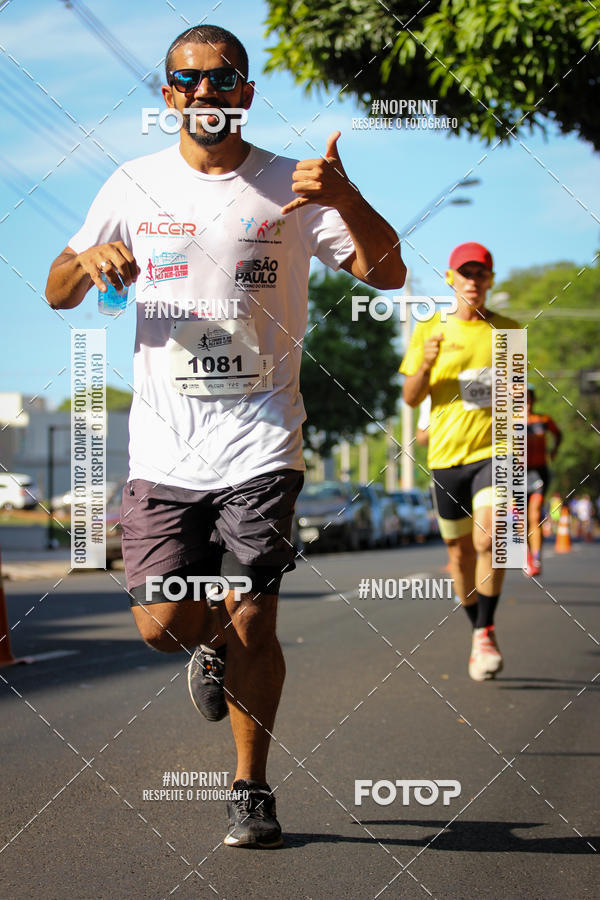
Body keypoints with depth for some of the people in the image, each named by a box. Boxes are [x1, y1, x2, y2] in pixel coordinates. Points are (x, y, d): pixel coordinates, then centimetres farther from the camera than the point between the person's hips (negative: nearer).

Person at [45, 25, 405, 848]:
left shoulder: (292, 187, 2)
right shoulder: (134, 187, 8)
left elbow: (387, 274, -5)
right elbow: (58, 294, 14)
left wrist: (345, 199, -24)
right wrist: (87, 262, -11)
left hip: (260, 447, -2)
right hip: (162, 448, 2)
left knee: (251, 627, -4)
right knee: (163, 623, -4)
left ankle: (252, 789, 14)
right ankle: (212, 649, 33)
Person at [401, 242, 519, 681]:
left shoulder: (508, 331, 7)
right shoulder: (430, 330, 4)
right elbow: (411, 398, 2)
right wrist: (426, 364, -16)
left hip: (494, 450, -1)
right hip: (447, 453, 1)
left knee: (488, 538, -22)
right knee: (460, 551, 9)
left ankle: (486, 631, -10)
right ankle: (478, 633, 28)